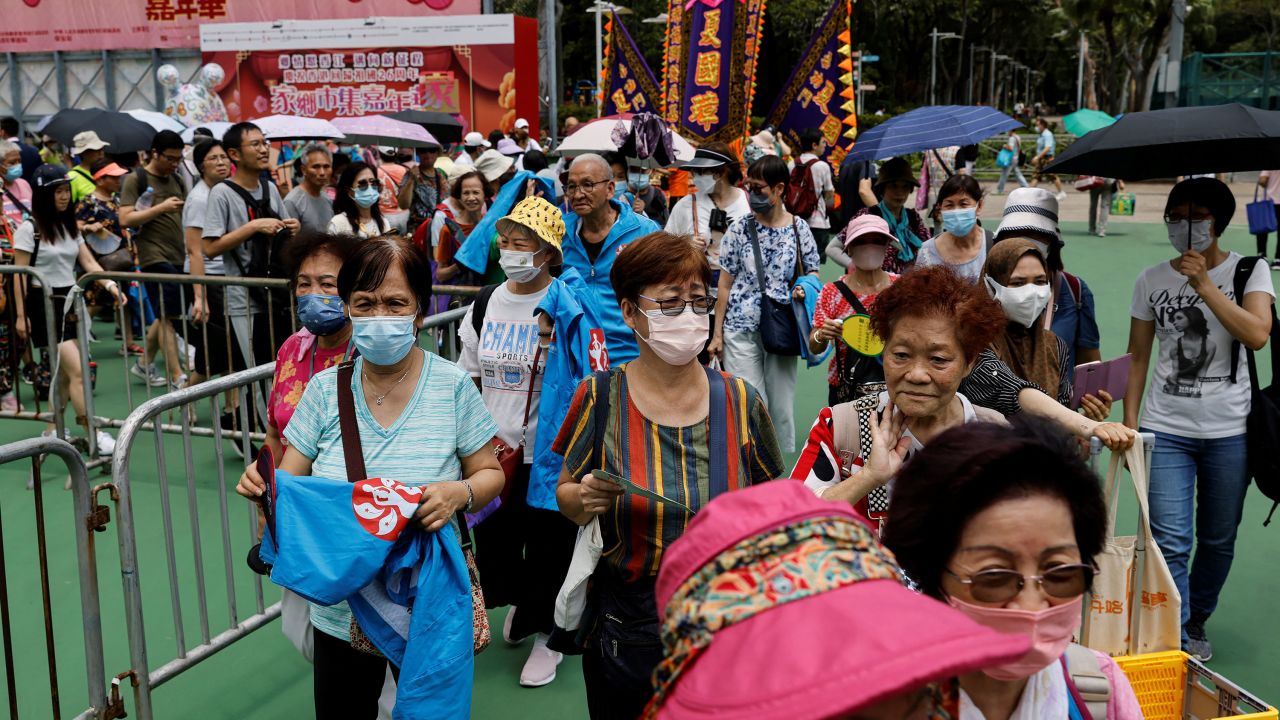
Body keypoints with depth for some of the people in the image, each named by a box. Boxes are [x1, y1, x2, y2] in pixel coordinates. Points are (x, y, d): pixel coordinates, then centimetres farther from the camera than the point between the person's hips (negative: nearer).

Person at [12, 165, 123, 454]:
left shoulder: (70, 227, 12)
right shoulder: (29, 228, -8)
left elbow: (88, 262, 5)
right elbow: (20, 276, -8)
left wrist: (110, 285, -12)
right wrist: (20, 315, -11)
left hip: (69, 301, 7)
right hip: (44, 304, -7)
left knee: (64, 374, 10)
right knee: (78, 370, -14)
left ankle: (52, 431, 23)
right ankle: (95, 436, -13)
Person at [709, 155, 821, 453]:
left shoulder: (799, 229, 1)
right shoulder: (739, 229, -1)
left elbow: (812, 273, 11)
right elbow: (725, 286, 3)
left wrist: (805, 287, -14)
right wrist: (717, 333, 2)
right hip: (741, 329, -1)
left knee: (782, 404, 8)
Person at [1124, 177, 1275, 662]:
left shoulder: (1250, 271, 1)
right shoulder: (1151, 281, 5)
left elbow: (1257, 335, -16)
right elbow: (1137, 358, 8)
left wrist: (1204, 284, -18)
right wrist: (1129, 422, 2)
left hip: (1228, 431, 0)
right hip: (1166, 429, 0)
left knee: (1218, 541, 11)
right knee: (1170, 542, -8)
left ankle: (1196, 625, 32)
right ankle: (1176, 641, 1)